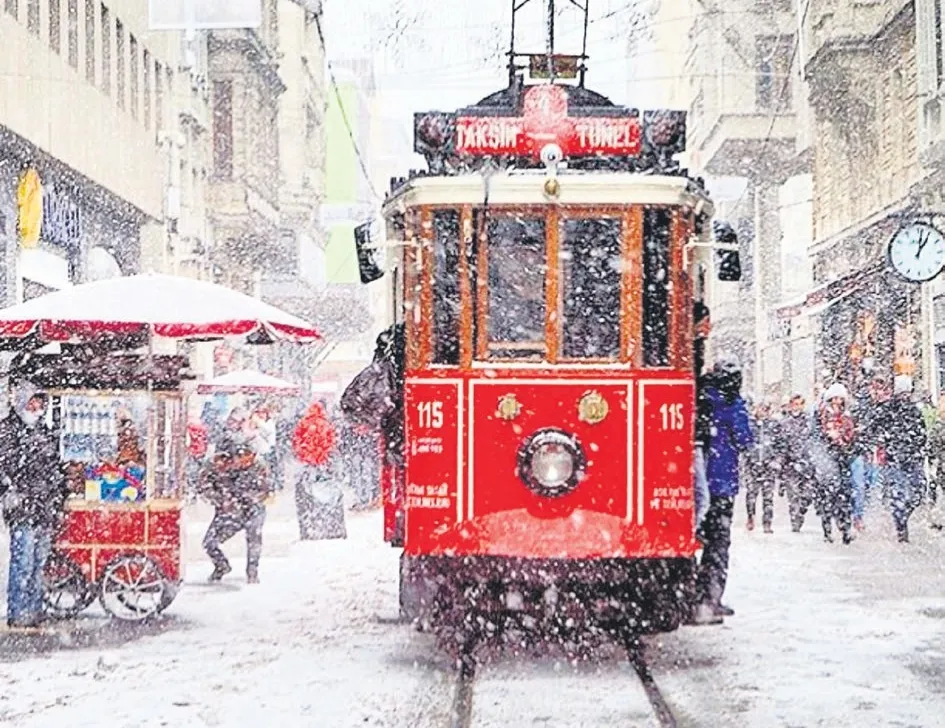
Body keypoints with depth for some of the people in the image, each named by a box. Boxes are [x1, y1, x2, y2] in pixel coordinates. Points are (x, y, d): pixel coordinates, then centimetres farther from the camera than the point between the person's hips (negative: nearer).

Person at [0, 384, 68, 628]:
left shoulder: (47, 435, 19)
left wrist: (60, 505, 18)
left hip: (47, 509, 7)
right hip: (23, 509, -7)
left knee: (39, 564, 9)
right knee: (23, 563, -10)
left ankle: (34, 612, 14)